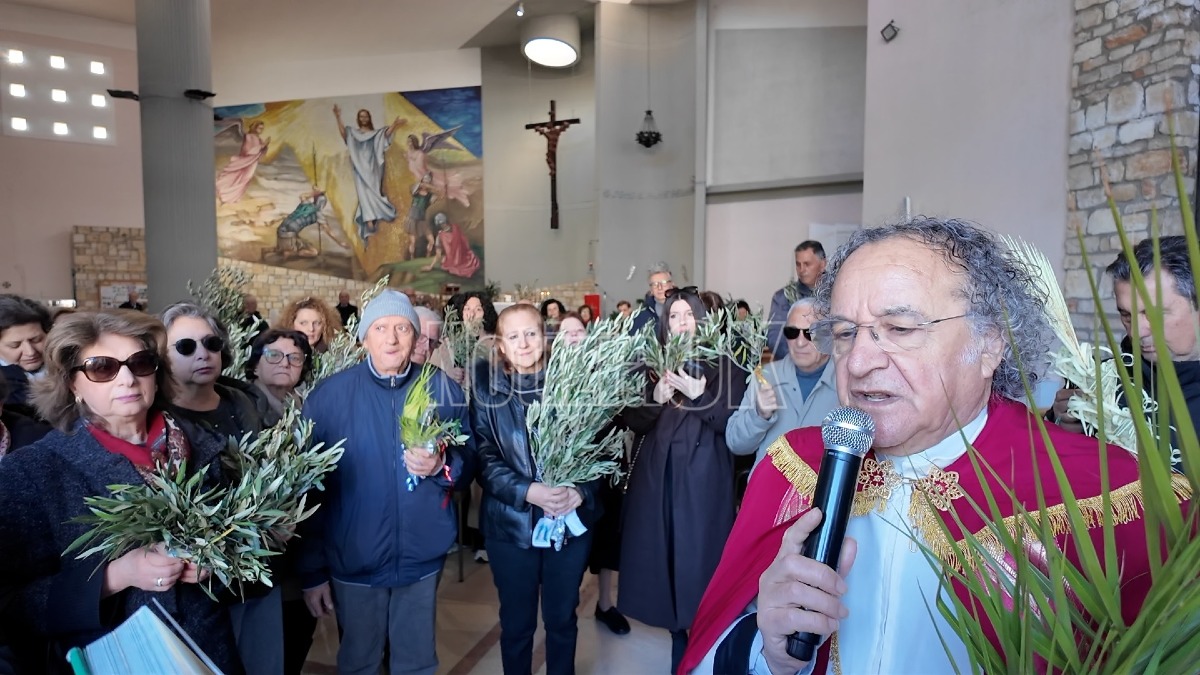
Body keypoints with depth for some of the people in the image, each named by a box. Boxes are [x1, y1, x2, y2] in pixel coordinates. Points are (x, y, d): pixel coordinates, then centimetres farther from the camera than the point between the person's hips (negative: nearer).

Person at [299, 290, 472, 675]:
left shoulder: (444, 390, -5)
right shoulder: (329, 394, -8)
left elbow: (469, 460, 1)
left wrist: (443, 466, -22)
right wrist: (312, 569, -3)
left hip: (423, 559, 1)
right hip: (353, 562, -1)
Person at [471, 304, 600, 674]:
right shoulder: (487, 391, -4)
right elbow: (484, 458, -9)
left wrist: (581, 491, -17)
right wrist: (527, 491, -22)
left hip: (571, 521, 1)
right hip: (511, 524, -1)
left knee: (562, 617, 18)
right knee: (516, 621, 16)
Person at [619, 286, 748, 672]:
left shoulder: (721, 364, -1)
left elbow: (735, 421, -8)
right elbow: (632, 422, 3)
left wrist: (697, 396, -20)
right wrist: (656, 398, -15)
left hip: (703, 477, -3)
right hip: (657, 475, 3)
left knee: (699, 554, 2)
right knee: (662, 551, 9)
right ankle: (678, 634, 31)